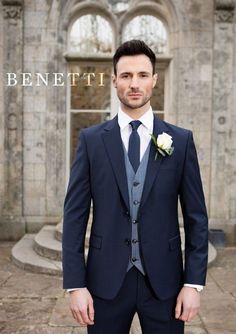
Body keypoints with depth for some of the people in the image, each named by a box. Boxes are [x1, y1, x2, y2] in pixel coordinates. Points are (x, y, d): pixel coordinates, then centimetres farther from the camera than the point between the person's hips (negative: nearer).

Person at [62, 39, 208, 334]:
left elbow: (196, 216, 1)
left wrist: (194, 282, -4)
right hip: (106, 280, 0)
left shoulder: (181, 140, 0)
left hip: (164, 281, 1)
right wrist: (75, 284, -6)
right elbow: (75, 214, -2)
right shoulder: (91, 139, 0)